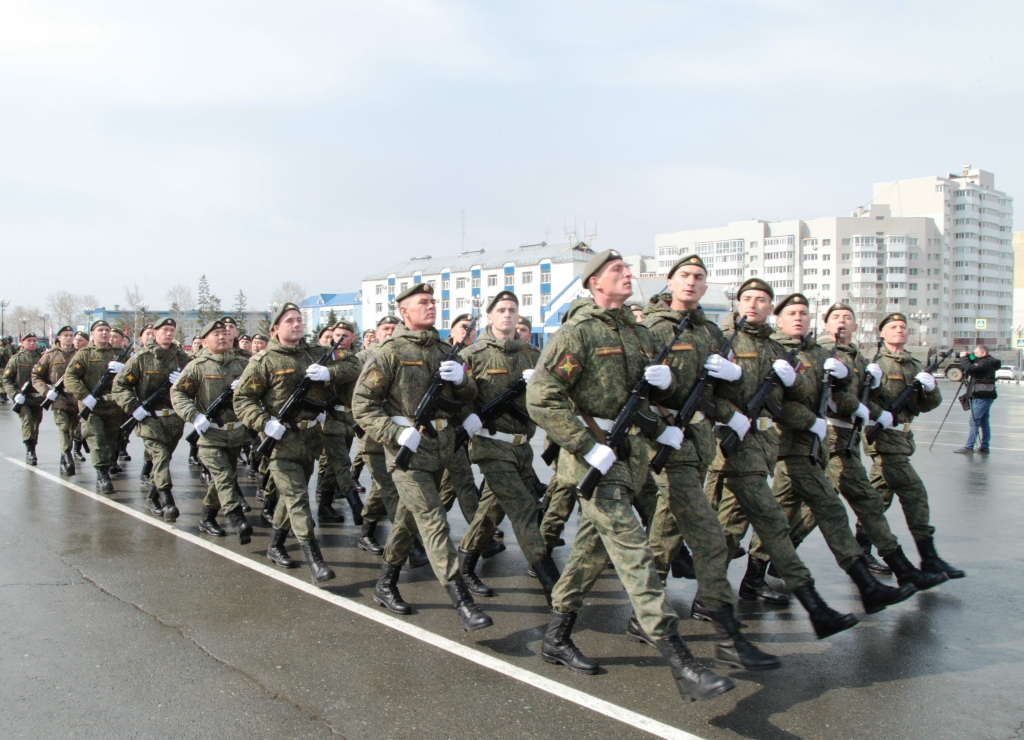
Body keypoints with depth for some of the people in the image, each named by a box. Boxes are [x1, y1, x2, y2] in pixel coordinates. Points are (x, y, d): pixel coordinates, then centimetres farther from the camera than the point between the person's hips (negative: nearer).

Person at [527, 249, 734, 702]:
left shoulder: (639, 334, 16)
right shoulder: (578, 333, -8)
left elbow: (657, 394, 25)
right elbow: (540, 398, -15)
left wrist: (664, 381, 0)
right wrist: (589, 447, -20)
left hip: (630, 455, 8)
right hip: (595, 458, -8)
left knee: (594, 549, 13)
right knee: (633, 552, -13)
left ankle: (556, 638, 27)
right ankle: (682, 666, -15)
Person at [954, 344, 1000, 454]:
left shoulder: (986, 363, -13)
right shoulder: (987, 362, 17)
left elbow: (971, 369, -26)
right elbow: (973, 369, 18)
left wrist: (965, 358, -12)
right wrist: (970, 358, 5)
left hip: (982, 397, -10)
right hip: (985, 396, 10)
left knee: (974, 421, -9)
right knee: (984, 422, 12)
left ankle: (969, 447, -10)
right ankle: (984, 447, 15)